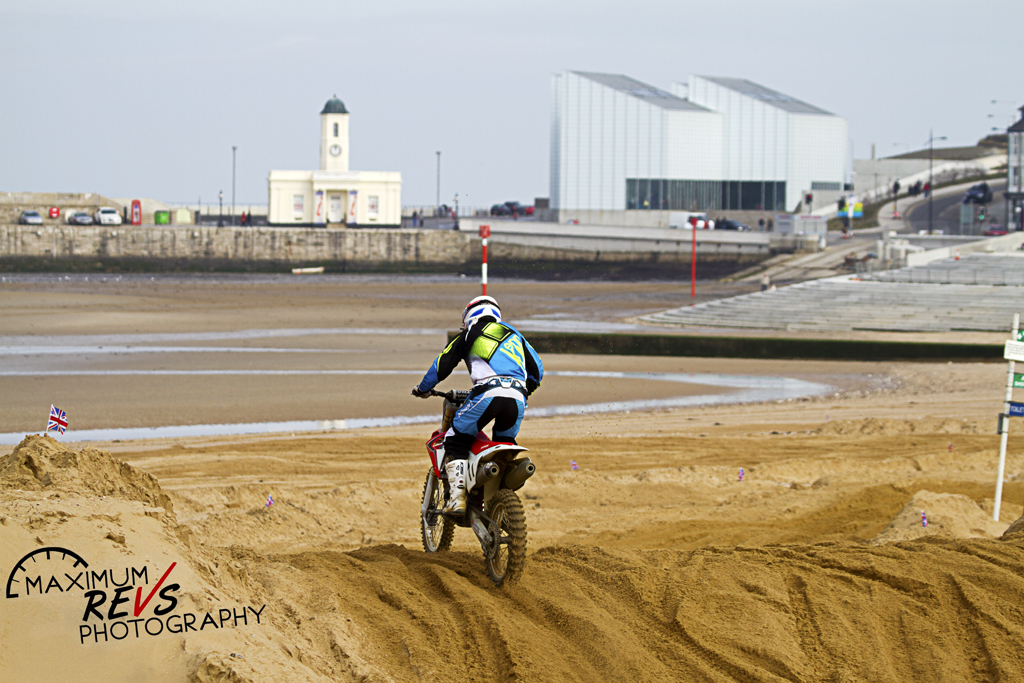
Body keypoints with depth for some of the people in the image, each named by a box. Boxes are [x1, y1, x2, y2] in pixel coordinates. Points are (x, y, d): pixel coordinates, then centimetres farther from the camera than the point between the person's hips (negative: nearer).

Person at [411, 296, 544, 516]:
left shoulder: (469, 334, 20)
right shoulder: (514, 335, 32)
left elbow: (443, 363, 19)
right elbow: (536, 368, 31)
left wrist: (423, 388, 33)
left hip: (488, 392, -4)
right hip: (518, 398, 4)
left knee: (456, 441, 7)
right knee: (504, 446, 25)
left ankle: (457, 498, -8)